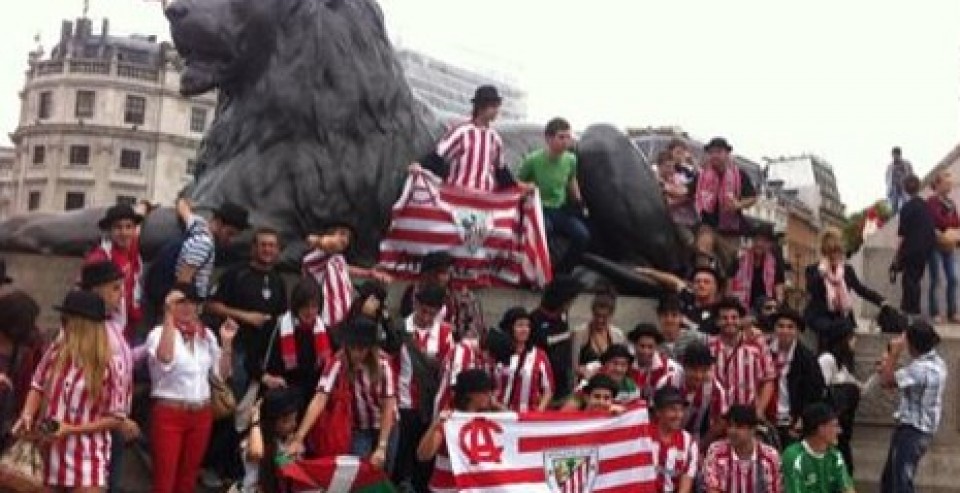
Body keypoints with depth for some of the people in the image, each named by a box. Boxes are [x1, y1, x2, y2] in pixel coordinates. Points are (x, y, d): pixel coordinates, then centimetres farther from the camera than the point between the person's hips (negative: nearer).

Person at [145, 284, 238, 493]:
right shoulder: (159, 333, -8)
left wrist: (227, 343, -5)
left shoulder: (206, 335, 10)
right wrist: (169, 315, -27)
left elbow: (222, 374, 9)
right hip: (169, 414, -5)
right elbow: (165, 359, -31)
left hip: (201, 415, 5)